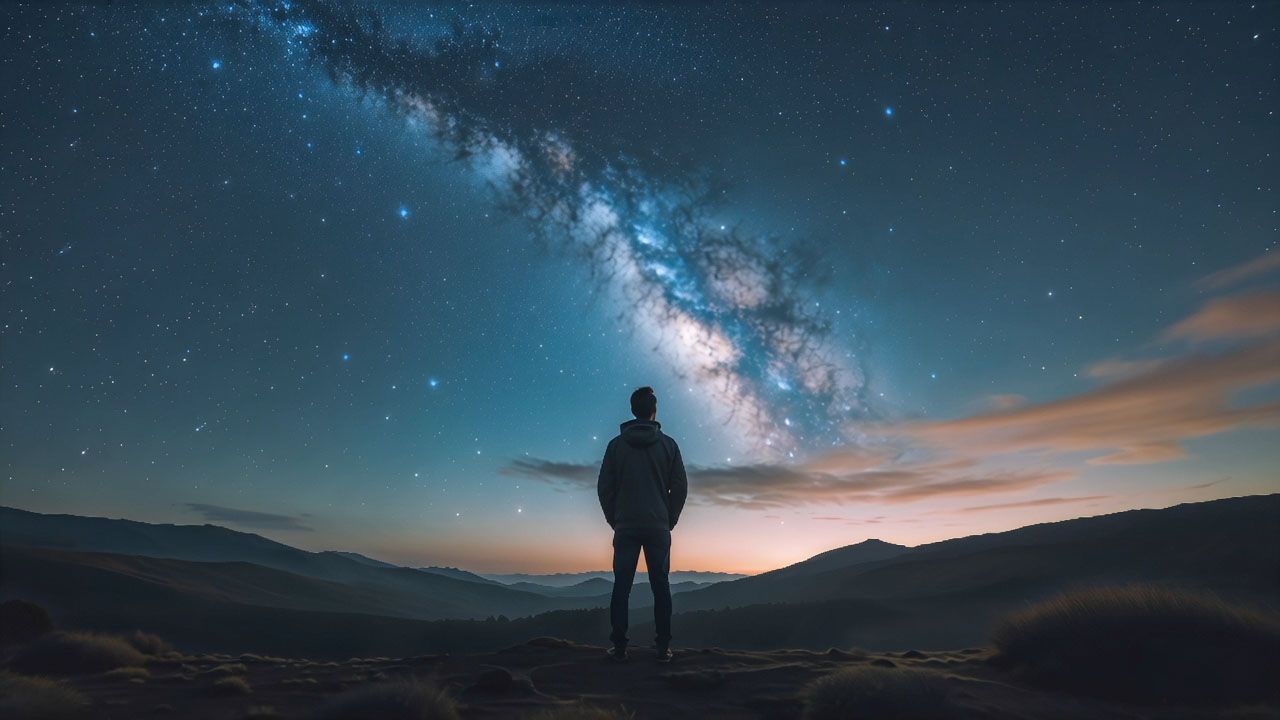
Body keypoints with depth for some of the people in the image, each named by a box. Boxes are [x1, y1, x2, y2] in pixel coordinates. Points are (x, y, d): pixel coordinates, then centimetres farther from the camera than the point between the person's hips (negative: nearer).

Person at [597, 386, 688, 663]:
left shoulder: (616, 445, 1)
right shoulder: (668, 444, 0)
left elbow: (605, 487, 0)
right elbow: (680, 487, 0)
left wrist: (614, 520, 10)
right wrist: (670, 520, 10)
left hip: (625, 527, 0)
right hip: (658, 527, 0)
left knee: (621, 586, 6)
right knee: (660, 586, 7)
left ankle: (619, 646, 8)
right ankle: (663, 648, 9)